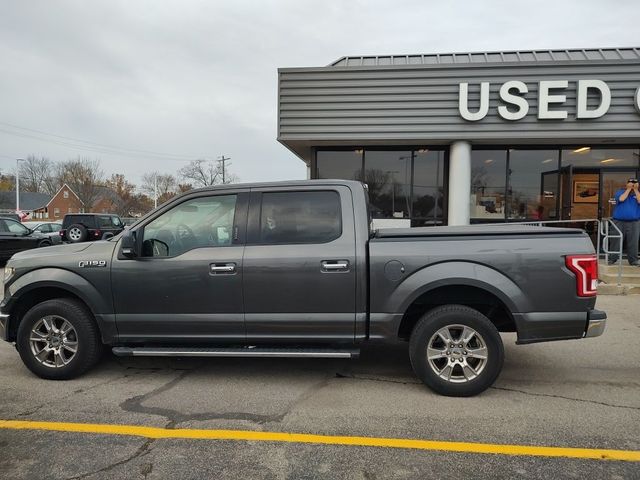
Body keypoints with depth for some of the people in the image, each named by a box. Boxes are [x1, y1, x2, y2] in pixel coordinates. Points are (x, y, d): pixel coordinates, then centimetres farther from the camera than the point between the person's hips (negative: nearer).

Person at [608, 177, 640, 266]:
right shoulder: (620, 192, 6)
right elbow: (621, 199, -15)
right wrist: (629, 189, -8)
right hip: (619, 221, -1)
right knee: (616, 241, -1)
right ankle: (612, 259, 5)